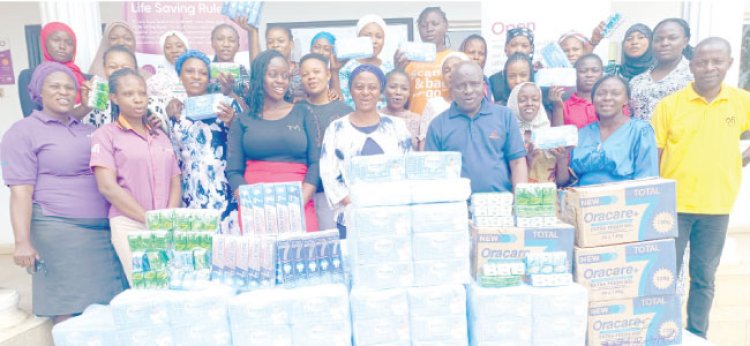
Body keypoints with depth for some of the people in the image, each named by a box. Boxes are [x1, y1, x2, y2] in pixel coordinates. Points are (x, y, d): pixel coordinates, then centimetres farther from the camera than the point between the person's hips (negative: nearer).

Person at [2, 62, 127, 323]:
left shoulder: (87, 130, 17)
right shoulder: (23, 132, 1)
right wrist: (22, 241, -14)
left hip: (105, 229, 5)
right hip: (60, 232, -5)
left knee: (109, 307, 8)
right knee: (69, 310, 0)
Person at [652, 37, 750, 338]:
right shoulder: (669, 104, -5)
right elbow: (653, 154, -4)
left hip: (717, 205, 2)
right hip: (673, 204, -2)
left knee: (704, 277, 14)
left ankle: (697, 335, 29)